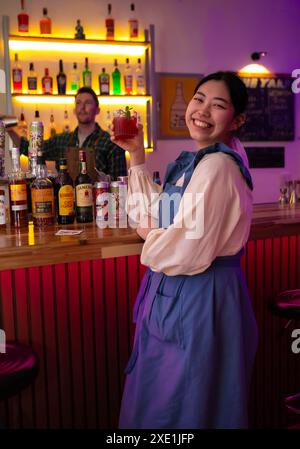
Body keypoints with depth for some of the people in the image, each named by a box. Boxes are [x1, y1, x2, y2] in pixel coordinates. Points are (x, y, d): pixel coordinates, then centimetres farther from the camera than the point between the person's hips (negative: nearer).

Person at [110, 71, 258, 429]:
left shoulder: (217, 166, -22)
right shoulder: (197, 161, 9)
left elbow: (187, 254, -27)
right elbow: (152, 217, 11)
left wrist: (149, 240, -7)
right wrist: (137, 155, 7)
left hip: (199, 298, -9)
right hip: (176, 293, 9)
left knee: (177, 407, 12)